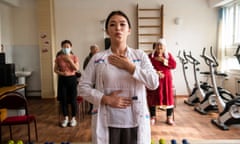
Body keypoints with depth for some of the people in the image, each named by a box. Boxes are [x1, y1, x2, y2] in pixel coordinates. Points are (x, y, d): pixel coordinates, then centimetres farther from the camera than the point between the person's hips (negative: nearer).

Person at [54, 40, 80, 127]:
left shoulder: (74, 57, -1)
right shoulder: (58, 58, 2)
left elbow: (77, 69, -11)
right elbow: (55, 70, 4)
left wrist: (70, 60, -18)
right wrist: (61, 73, -15)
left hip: (72, 79, -1)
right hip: (62, 80, 1)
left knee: (73, 99, 1)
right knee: (63, 99, 4)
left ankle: (73, 118, 17)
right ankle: (66, 118, 21)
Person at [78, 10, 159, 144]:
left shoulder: (140, 55, 1)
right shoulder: (97, 58, -1)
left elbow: (154, 83, -8)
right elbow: (83, 86, 0)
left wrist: (129, 66, -12)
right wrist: (106, 99, -12)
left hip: (134, 122, 1)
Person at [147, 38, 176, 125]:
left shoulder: (168, 55, 9)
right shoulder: (151, 56, 3)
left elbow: (174, 65, -4)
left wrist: (163, 60, -13)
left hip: (166, 79, 1)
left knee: (168, 97, -1)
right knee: (152, 98, -1)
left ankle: (169, 118, 10)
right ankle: (153, 117, 12)